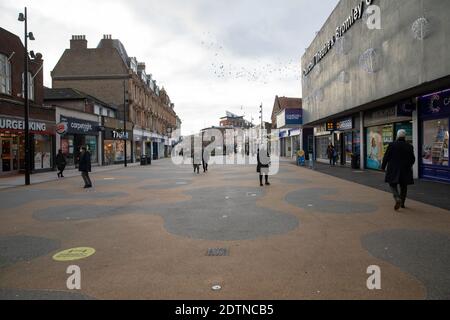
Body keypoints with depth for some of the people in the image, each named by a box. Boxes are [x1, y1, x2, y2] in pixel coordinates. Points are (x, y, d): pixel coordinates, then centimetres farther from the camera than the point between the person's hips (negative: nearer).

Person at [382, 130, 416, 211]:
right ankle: (402, 203, 22)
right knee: (404, 187, 15)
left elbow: (386, 157, -6)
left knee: (393, 185, 7)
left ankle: (398, 199, -17)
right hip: (405, 170, 3)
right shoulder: (409, 146, -2)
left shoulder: (392, 145, -9)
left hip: (393, 170, -2)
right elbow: (413, 159, 5)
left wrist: (383, 167, 6)